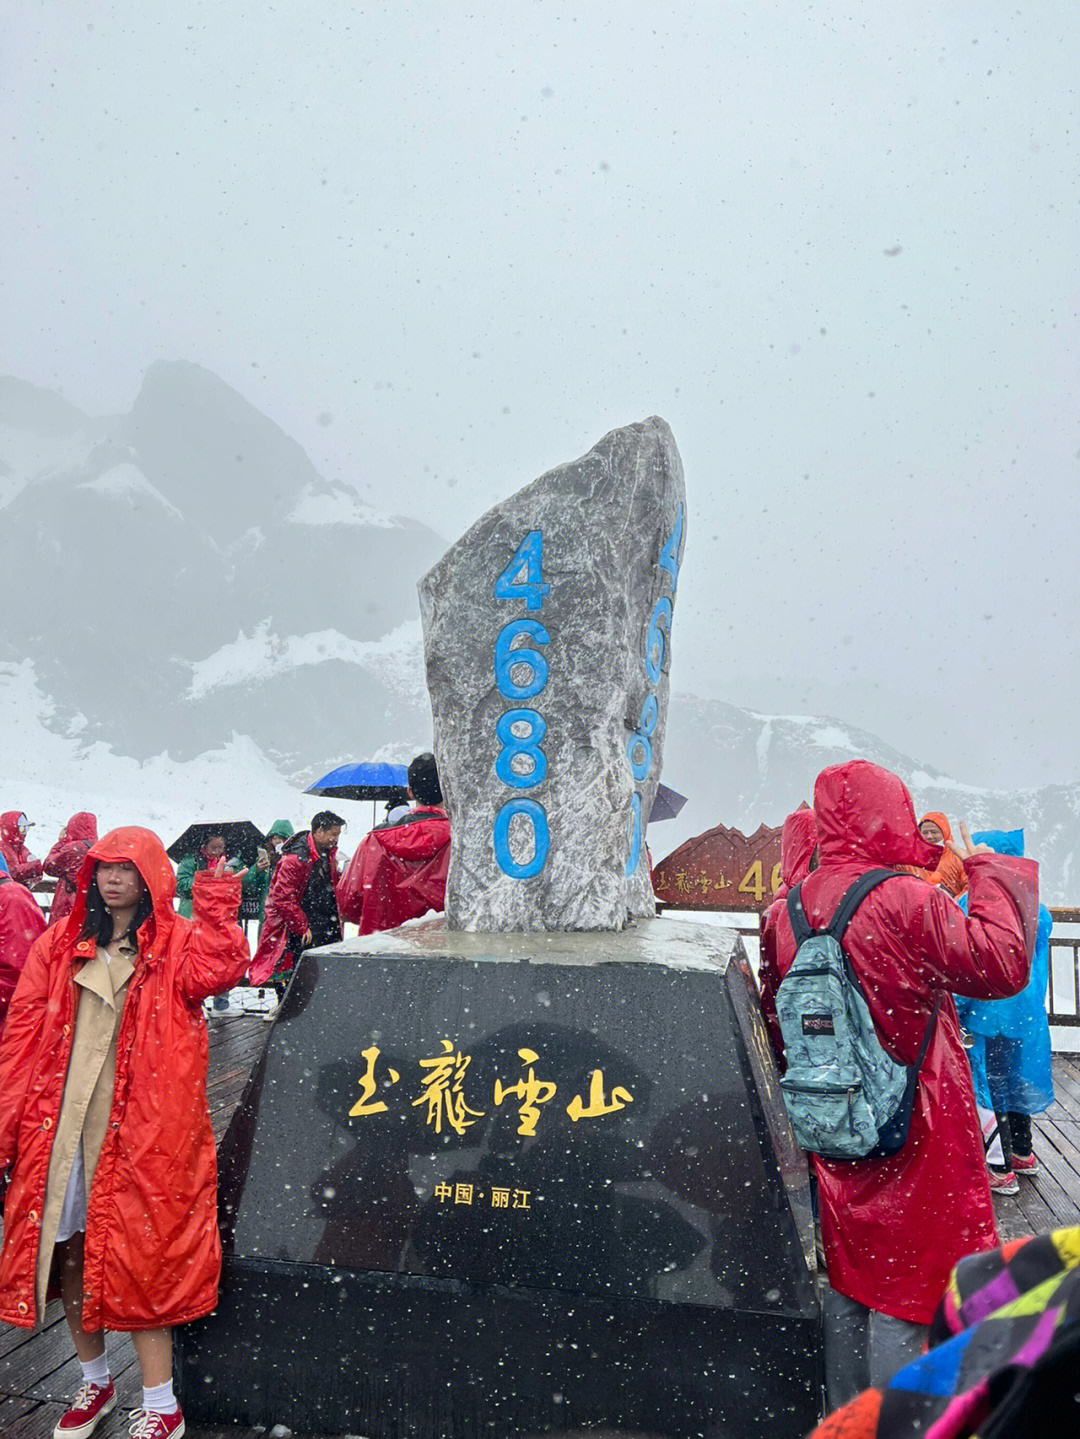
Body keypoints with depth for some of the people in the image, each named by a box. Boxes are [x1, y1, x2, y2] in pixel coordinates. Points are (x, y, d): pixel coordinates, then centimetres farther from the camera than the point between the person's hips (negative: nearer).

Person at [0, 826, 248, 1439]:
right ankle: (95, 1380, 35)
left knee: (137, 1258, -1)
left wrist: (217, 908, -28)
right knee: (67, 1250, 12)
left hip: (139, 1129, -4)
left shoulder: (176, 942, 0)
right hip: (59, 1124, 4)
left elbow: (218, 971, -22)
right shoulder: (60, 944, 9)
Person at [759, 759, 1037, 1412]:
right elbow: (1003, 965, -17)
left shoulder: (788, 913, 1)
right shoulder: (907, 901, -20)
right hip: (912, 1136, -6)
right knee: (904, 1294, 8)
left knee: (846, 1283, 21)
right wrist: (989, 870, -6)